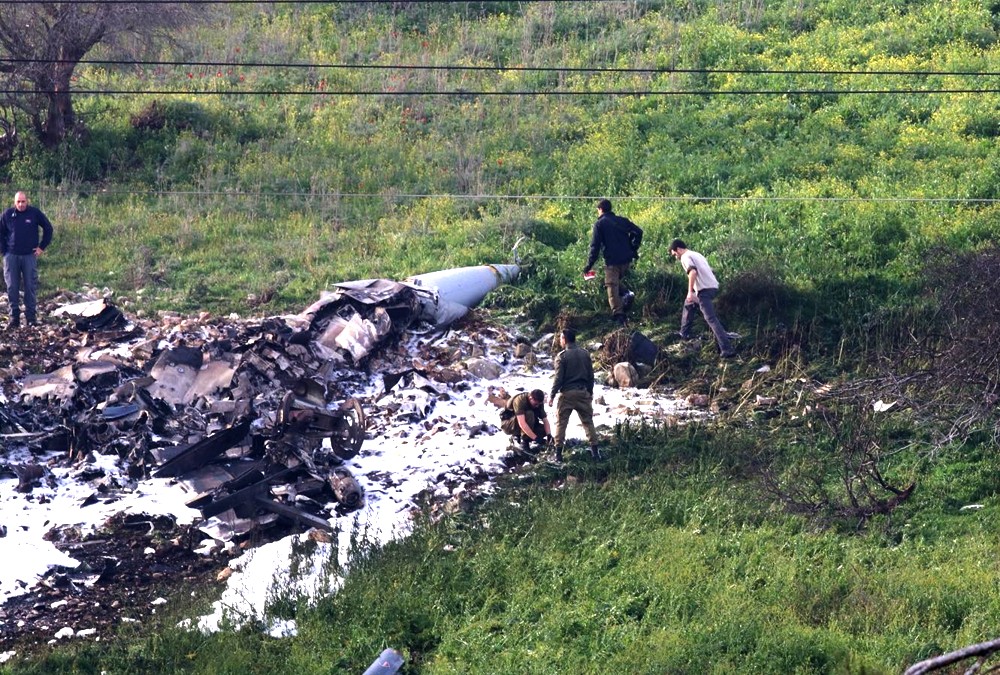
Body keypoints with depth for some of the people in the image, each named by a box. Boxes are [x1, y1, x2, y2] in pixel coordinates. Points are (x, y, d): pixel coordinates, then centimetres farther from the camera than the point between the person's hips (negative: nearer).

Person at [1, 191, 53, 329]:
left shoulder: (35, 213, -1)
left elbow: (48, 228, 8)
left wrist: (42, 247, 4)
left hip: (29, 256, -1)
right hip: (11, 256, 1)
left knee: (30, 286, -1)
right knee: (12, 287, 0)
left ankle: (31, 316, 6)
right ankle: (14, 316, 7)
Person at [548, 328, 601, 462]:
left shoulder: (562, 356, -9)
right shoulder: (585, 354, 5)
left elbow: (558, 378, -10)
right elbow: (591, 375, 9)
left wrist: (552, 395, -3)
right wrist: (590, 392, 20)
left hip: (567, 393, -4)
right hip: (583, 392, 4)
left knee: (561, 423, 3)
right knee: (588, 421, 9)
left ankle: (558, 453, 1)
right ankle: (595, 451, 6)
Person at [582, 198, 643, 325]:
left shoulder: (599, 224, -2)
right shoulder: (622, 220, 11)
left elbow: (595, 246, -8)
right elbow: (638, 232, 5)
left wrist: (589, 265, -4)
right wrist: (633, 249, 13)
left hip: (612, 260, -5)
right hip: (626, 260, 5)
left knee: (612, 287, 0)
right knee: (617, 281, 24)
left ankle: (618, 314, -8)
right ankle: (626, 293, -4)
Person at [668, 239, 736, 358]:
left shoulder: (685, 257, -3)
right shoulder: (696, 254, 25)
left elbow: (693, 271, -22)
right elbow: (710, 271, 25)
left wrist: (690, 292, -25)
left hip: (705, 290, -10)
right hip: (714, 287, 10)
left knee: (711, 319, -14)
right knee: (688, 304, 31)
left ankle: (727, 349, -23)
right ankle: (684, 334, 39)